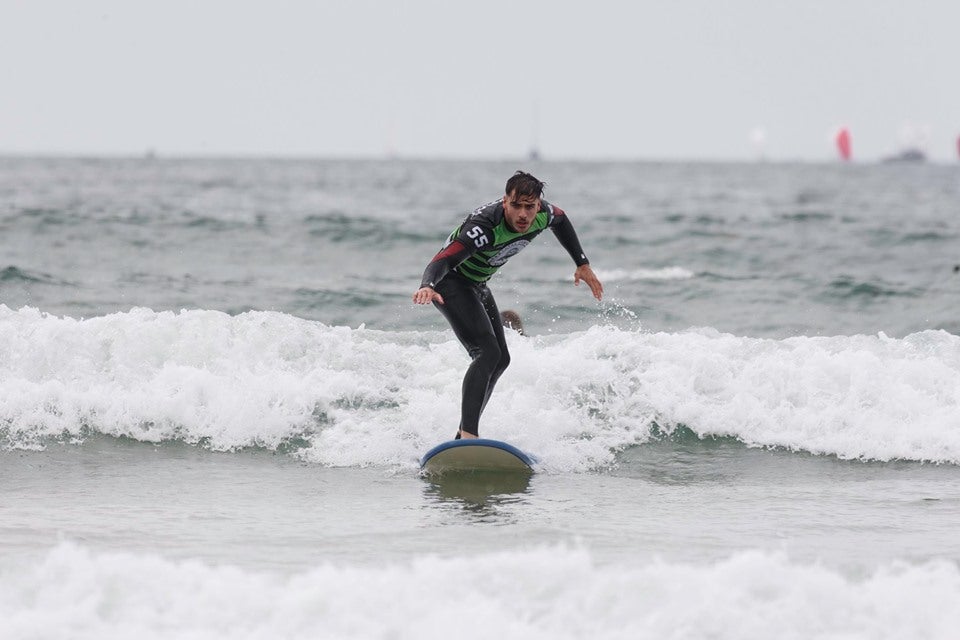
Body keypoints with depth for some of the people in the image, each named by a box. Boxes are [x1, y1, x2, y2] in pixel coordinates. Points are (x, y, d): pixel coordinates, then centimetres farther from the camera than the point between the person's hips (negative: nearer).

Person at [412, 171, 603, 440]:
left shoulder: (542, 213, -16)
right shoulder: (485, 227, -38)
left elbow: (560, 220, 10)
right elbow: (445, 259, -48)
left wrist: (583, 264, 9)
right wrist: (427, 286, -69)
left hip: (476, 285, 9)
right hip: (450, 283, -9)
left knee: (500, 359, 14)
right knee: (487, 353, -25)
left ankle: (463, 435, 24)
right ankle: (468, 434, -31)